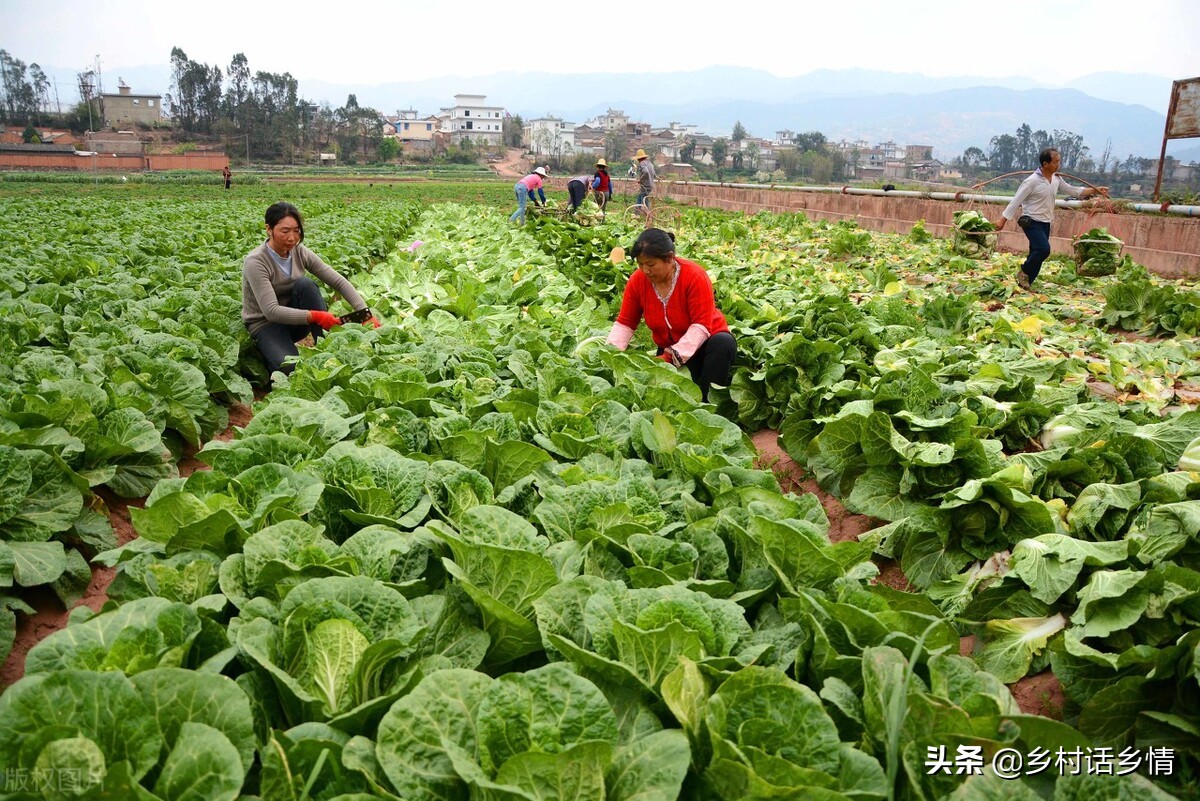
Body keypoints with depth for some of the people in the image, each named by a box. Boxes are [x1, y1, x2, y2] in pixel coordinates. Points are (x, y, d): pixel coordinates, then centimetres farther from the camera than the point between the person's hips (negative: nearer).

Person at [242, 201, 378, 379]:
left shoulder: (299, 252, -6)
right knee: (291, 368, -35)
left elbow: (338, 281, -10)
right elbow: (271, 311, -31)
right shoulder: (255, 262, -23)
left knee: (305, 284, -26)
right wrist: (315, 316, -40)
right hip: (266, 324, -5)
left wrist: (365, 313, -24)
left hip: (295, 320, 5)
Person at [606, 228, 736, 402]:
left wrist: (673, 356, -36)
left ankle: (707, 403, -25)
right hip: (669, 350, 2)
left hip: (704, 341, -2)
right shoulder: (637, 281, -13)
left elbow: (701, 325, -27)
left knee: (723, 344, -34)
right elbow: (625, 323, -5)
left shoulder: (694, 275, -23)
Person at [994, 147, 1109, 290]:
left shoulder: (1056, 179, 5)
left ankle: (1026, 283, 15)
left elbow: (1072, 190, 17)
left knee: (1037, 253, 7)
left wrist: (1094, 190, 11)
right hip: (1031, 222, -8)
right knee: (1043, 249, -22)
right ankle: (1024, 272, -1)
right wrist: (1003, 219, -18)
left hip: (1045, 223, 8)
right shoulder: (1032, 181, -17)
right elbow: (1016, 200, -16)